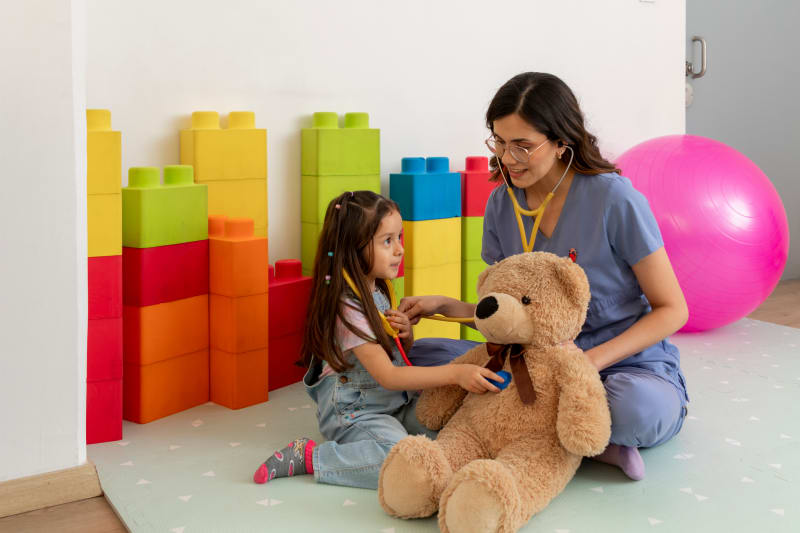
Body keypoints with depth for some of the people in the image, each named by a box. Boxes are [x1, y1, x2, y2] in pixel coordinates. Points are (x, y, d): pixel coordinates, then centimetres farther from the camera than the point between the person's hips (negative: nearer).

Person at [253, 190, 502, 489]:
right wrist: (455, 373, -31)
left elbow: (400, 353, 20)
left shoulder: (376, 291, 7)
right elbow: (389, 376, -25)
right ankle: (308, 456, -14)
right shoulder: (347, 308, -21)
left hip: (394, 402, 8)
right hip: (352, 411, -8)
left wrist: (406, 334, -5)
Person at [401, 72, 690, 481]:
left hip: (631, 366, -5)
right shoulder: (501, 205, 2)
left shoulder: (613, 199, -15)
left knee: (636, 405, -41)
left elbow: (672, 309, -10)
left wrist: (592, 359, -23)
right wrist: (445, 306, -9)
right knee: (424, 354, -12)